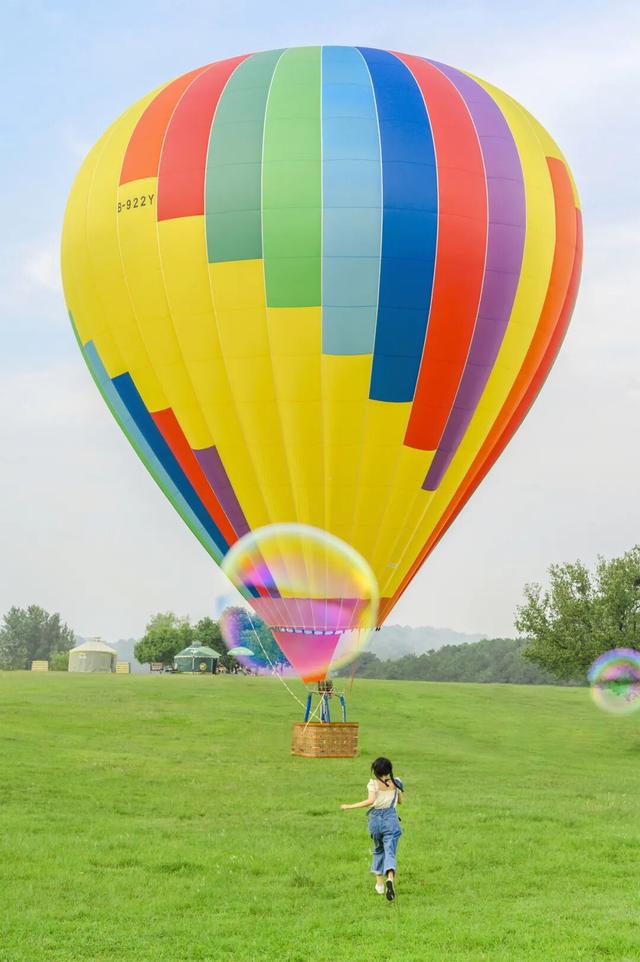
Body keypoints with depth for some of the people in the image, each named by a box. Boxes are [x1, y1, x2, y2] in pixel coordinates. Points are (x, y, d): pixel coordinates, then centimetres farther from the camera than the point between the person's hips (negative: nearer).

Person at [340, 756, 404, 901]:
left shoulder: (373, 784, -5)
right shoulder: (396, 782, 5)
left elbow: (370, 801, -20)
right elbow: (400, 801, 17)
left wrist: (349, 806, -14)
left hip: (375, 819, 0)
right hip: (391, 818, 0)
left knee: (378, 850, 22)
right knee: (390, 852, -9)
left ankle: (379, 883, 23)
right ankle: (390, 878, -37)